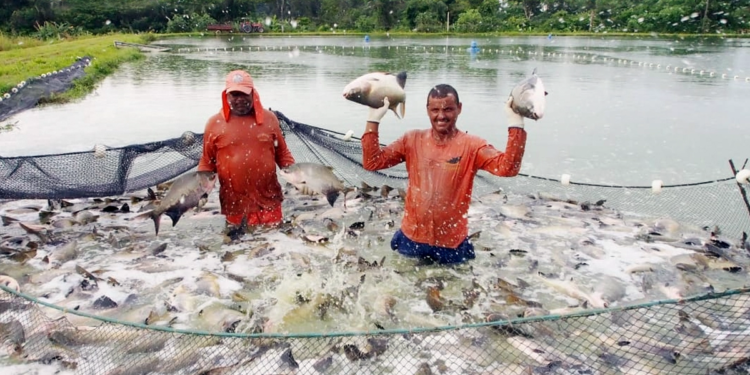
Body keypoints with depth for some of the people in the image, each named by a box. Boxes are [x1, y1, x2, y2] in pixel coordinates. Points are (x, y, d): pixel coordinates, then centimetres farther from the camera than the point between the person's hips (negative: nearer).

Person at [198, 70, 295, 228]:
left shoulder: (269, 118, 4)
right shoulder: (214, 123, 1)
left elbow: (282, 153, 10)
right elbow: (207, 161, 7)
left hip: (268, 201, 1)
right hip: (233, 203, 0)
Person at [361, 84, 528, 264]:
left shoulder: (472, 146, -11)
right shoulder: (412, 140, -3)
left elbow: (507, 167, -25)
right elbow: (372, 162, -7)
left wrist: (515, 124, -35)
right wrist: (373, 120, -15)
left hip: (452, 243, -2)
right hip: (411, 237, 2)